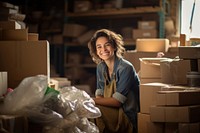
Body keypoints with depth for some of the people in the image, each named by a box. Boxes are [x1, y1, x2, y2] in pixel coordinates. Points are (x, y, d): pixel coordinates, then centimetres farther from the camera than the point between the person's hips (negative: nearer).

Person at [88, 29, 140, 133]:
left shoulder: (126, 68, -16)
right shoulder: (100, 67, 7)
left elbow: (117, 101, -19)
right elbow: (99, 94, 4)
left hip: (128, 117, -6)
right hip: (112, 110, 6)